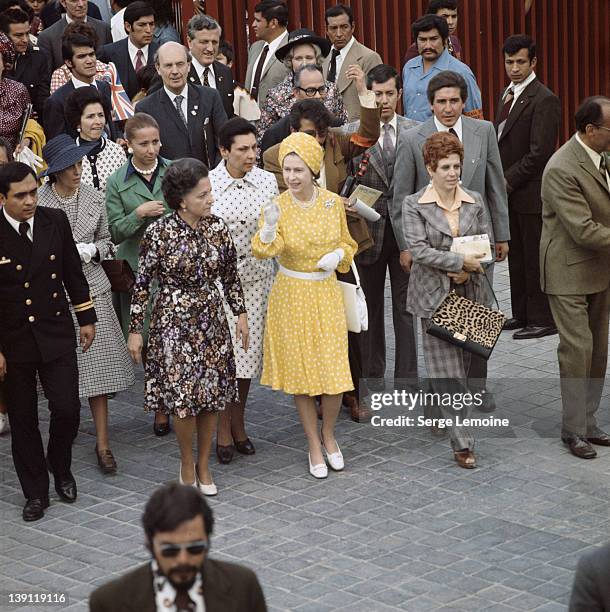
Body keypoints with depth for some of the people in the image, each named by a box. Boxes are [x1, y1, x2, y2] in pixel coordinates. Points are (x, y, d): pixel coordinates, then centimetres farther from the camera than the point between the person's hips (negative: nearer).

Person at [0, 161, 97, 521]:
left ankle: (61, 469, 24)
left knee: (67, 409, -5)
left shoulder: (55, 221, -3)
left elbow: (73, 272, 9)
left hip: (56, 333, 2)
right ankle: (36, 493, 22)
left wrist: (87, 317, 11)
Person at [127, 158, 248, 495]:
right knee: (183, 396, -4)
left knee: (212, 394, 7)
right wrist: (135, 329, -5)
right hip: (174, 321, -4)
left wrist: (240, 314, 8)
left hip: (211, 319, 4)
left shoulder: (217, 227, -2)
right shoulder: (159, 233, -13)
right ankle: (187, 464, 19)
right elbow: (142, 283, -7)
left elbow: (230, 275, 9)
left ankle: (203, 465, 24)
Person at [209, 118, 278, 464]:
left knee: (248, 351, 11)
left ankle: (239, 423, 28)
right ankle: (223, 429, 16)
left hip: (256, 278, 3)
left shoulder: (267, 181, 1)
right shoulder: (207, 184, -9)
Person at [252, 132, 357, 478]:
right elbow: (264, 251, -26)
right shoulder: (278, 207, -10)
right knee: (301, 372, 6)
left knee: (335, 372, 0)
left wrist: (338, 255, -10)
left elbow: (346, 243, 12)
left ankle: (329, 434, 26)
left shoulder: (334, 203, -3)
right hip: (291, 297, -2)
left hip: (327, 295, 2)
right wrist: (269, 228, -45)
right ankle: (314, 446, 21)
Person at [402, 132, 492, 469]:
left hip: (468, 291, 4)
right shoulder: (414, 204, -5)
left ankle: (439, 413, 32)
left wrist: (467, 272, -10)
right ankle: (462, 442, -6)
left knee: (464, 361, 8)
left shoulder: (474, 201, 6)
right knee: (446, 367, -6)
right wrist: (461, 261, -18)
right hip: (434, 293, -4)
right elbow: (418, 249, -13)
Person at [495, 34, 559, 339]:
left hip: (531, 194, -9)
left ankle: (542, 320, 6)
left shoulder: (544, 100, -15)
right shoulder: (508, 95, 14)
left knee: (535, 258, -2)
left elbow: (539, 153, -20)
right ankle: (522, 314, 24)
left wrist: (508, 181, -17)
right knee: (516, 256, 15)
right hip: (510, 192, 9)